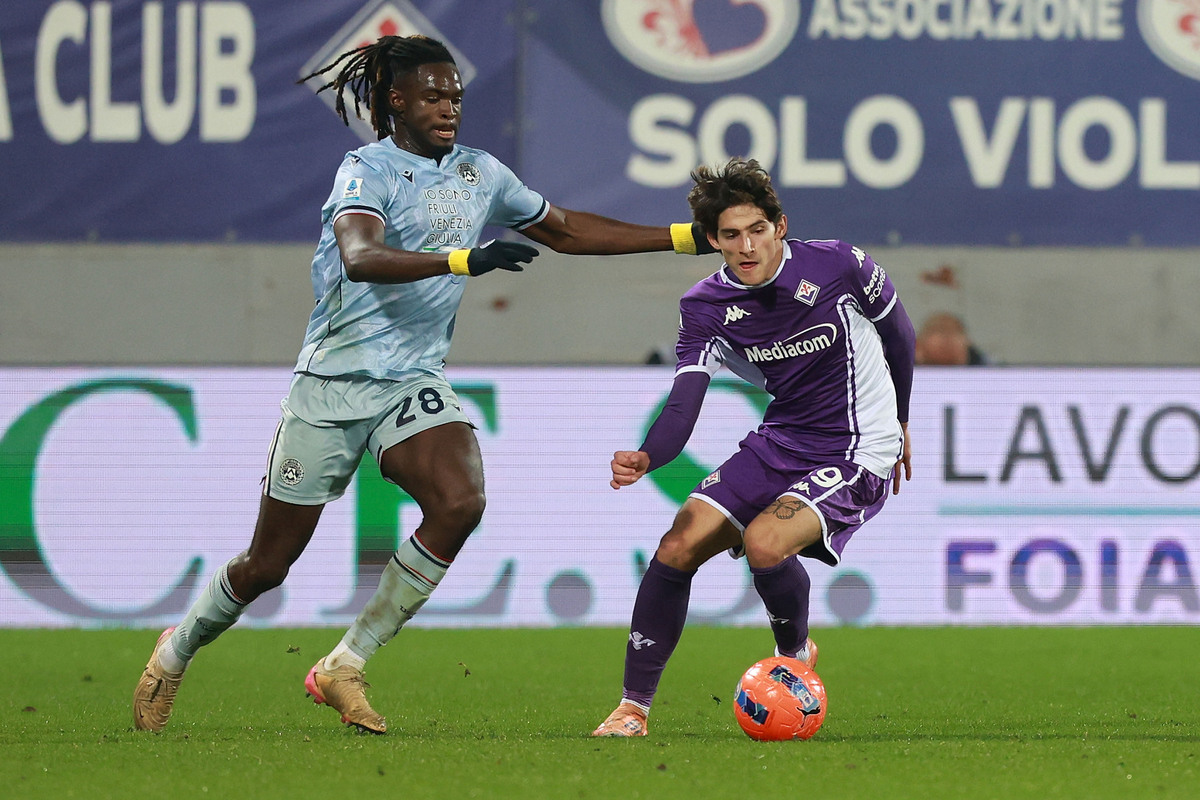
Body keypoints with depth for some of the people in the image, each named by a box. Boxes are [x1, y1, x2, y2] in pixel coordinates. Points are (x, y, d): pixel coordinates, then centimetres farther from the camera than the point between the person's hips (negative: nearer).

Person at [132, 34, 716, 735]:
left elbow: (566, 231, 19)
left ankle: (344, 668, -12)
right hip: (334, 381, -5)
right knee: (269, 564, 1)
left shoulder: (480, 173, 7)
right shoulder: (367, 171, -13)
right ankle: (179, 649, 33)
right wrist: (465, 259, -45)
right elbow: (360, 257, -33)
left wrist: (685, 238, 15)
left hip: (416, 383, 5)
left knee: (460, 502, -25)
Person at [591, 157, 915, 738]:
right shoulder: (706, 306, -7)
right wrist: (646, 458, -38)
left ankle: (796, 655, 3)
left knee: (764, 542, -29)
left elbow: (897, 332, 5)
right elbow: (683, 403, -16)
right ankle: (634, 708, 1)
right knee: (678, 547, -10)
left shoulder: (838, 265, -15)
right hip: (778, 445, 5)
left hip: (856, 458, -5)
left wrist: (899, 422, 18)